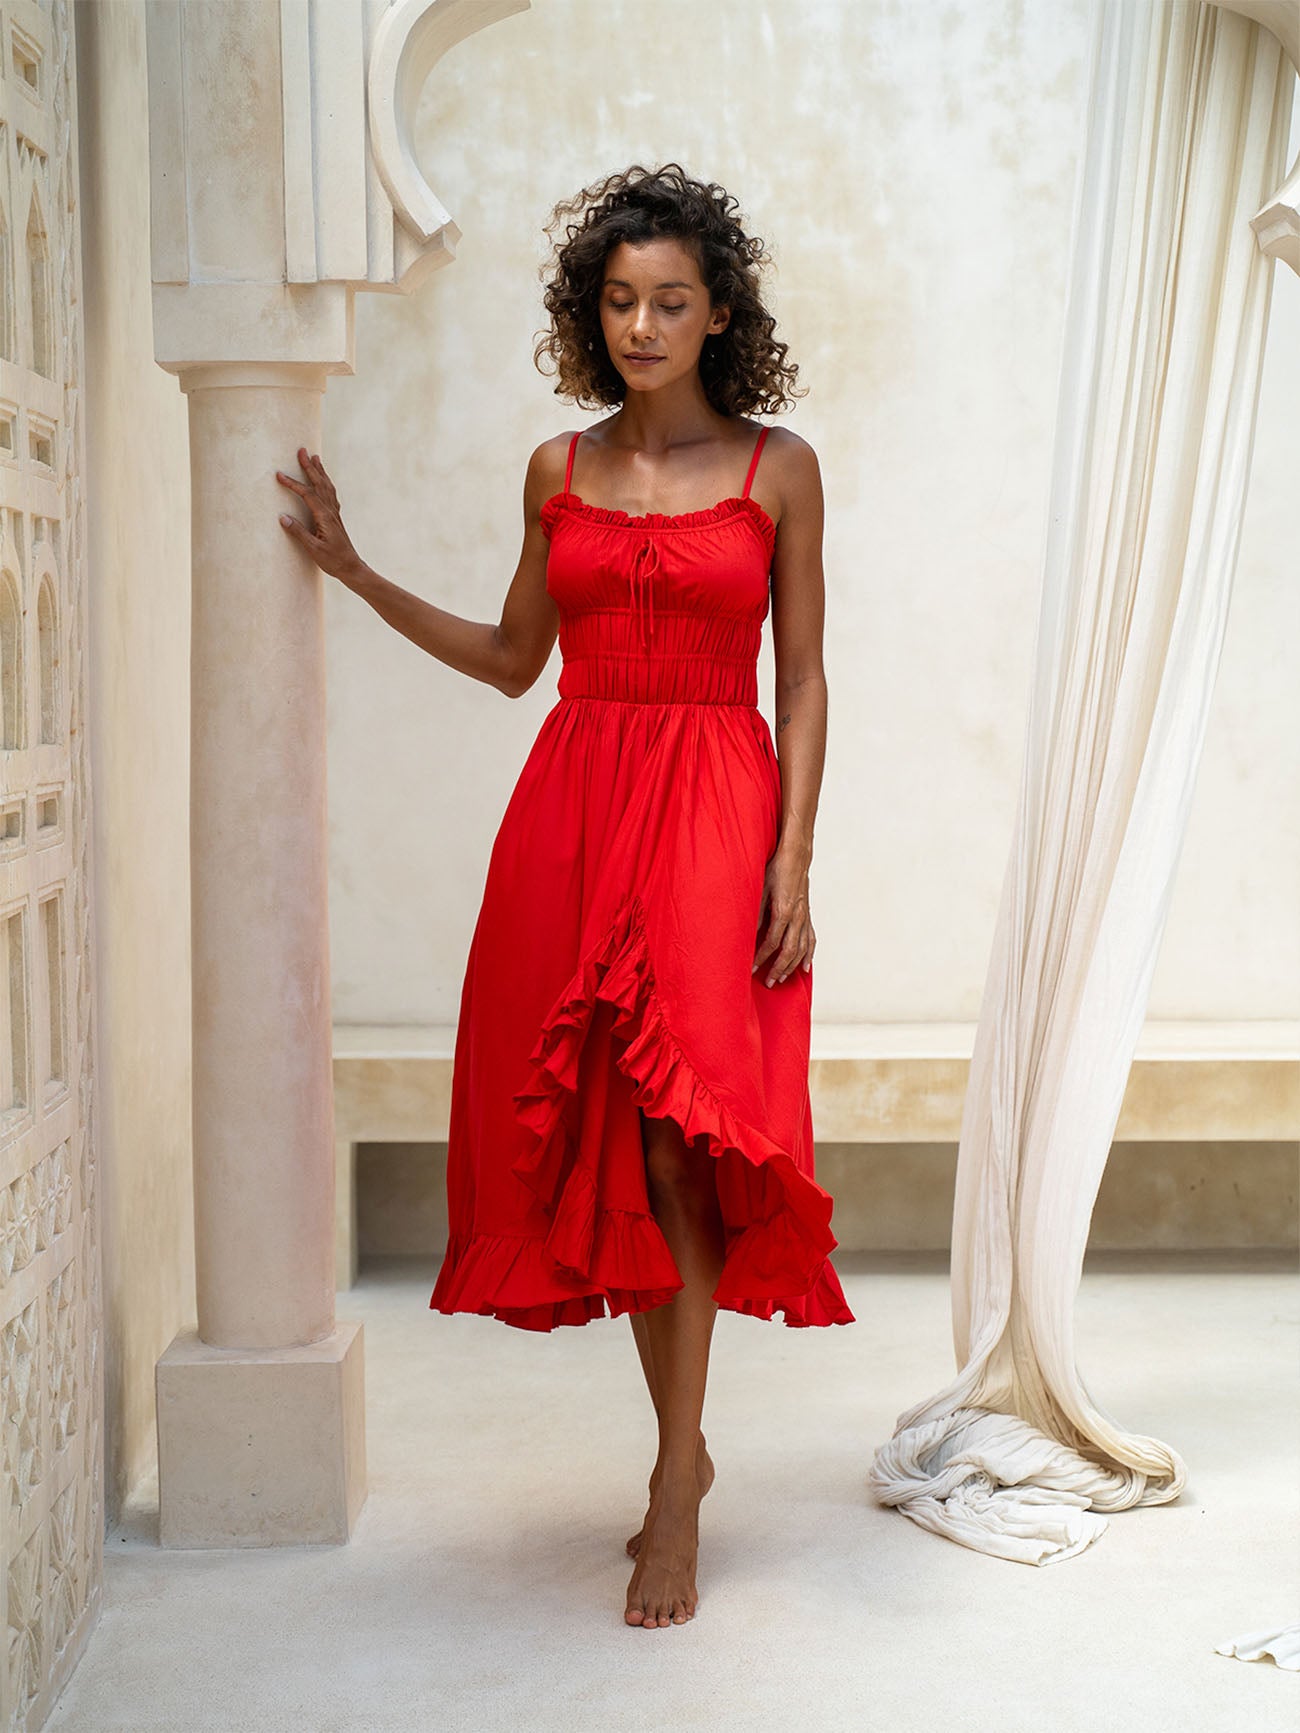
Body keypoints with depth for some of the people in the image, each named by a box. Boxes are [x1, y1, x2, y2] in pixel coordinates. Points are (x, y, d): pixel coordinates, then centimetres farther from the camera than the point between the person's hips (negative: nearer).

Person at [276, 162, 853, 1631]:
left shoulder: (777, 467, 3)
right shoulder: (560, 470, 11)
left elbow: (803, 682, 1)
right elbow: (512, 659, 19)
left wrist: (793, 863, -8)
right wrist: (357, 573, 15)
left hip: (716, 808, -3)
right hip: (572, 807, 3)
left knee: (679, 1117, -15)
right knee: (612, 1145, 4)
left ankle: (673, 1484, -5)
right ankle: (685, 1448, 21)